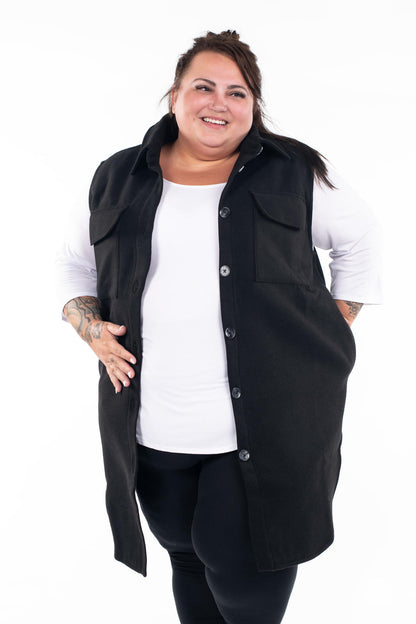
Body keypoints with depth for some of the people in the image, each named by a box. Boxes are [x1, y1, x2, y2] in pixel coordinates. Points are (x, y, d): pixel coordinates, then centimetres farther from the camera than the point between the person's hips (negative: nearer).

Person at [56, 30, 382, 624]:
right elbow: (74, 262, 19)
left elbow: (361, 241, 11)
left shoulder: (295, 172, 1)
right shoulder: (118, 180, 8)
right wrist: (91, 328, 2)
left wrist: (330, 334, 4)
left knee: (244, 575, -2)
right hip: (153, 430, 3)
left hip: (267, 424, -2)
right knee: (186, 553, 18)